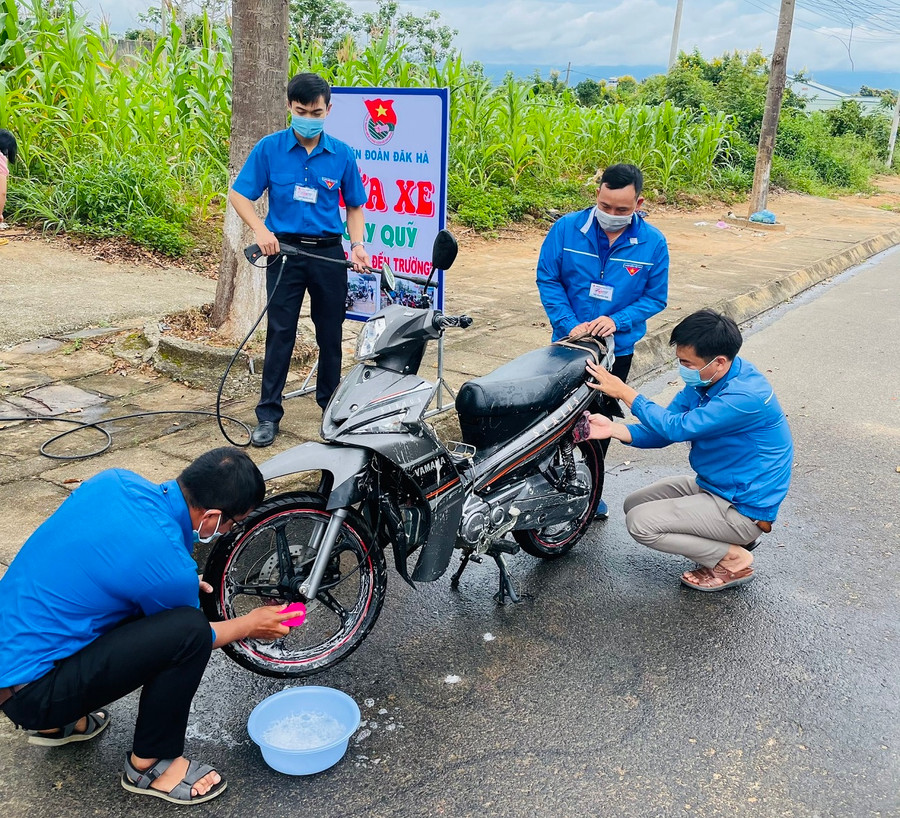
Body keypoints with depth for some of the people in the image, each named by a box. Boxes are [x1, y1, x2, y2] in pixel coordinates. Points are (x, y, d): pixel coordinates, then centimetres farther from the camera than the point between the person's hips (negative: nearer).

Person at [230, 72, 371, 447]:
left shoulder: (342, 154, 1)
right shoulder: (269, 148, -3)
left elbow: (354, 205, 10)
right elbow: (239, 194, 0)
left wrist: (357, 244, -5)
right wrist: (260, 230, -16)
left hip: (329, 252, 2)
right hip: (285, 250, -1)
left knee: (331, 332, 11)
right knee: (280, 332, 1)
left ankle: (330, 402, 29)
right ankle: (268, 414, 9)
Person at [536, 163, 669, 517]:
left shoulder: (653, 243, -9)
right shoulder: (566, 228, -11)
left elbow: (656, 297, -3)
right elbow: (547, 278, -6)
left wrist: (616, 321, -19)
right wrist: (570, 324, -17)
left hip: (617, 348, 1)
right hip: (568, 341, -1)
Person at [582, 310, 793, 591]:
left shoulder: (745, 395, -30)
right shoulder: (702, 380, -2)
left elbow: (677, 428, -27)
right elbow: (661, 434, 1)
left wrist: (624, 392, -18)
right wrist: (613, 429, -17)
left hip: (742, 506, -9)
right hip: (713, 485, 10)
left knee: (639, 523, -16)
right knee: (634, 504, 12)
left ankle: (733, 559, -2)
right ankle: (732, 538, 13)